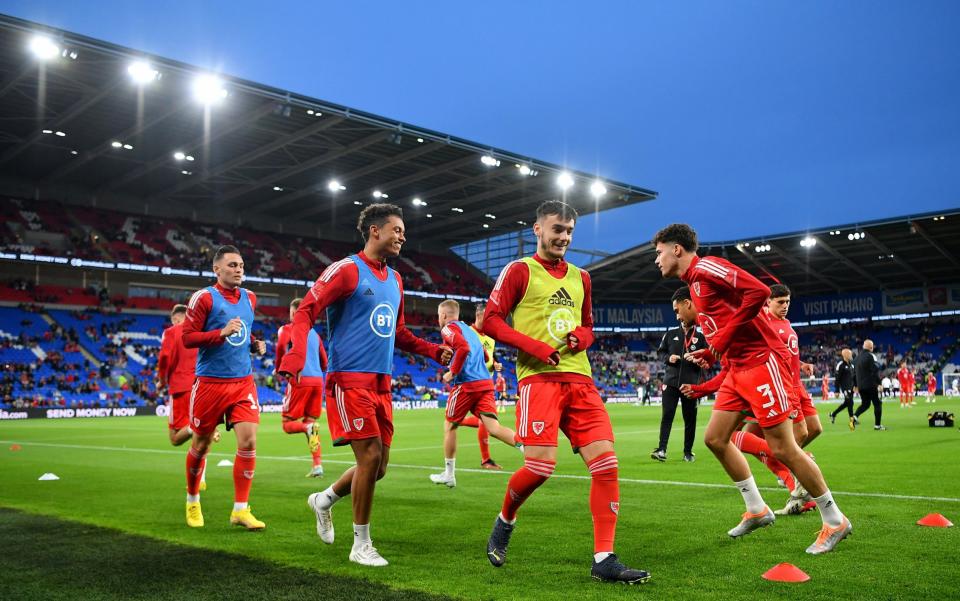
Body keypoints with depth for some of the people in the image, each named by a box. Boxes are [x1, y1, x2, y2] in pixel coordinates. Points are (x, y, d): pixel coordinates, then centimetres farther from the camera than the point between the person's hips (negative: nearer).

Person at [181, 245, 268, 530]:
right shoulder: (204, 297, -7)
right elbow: (187, 337, -10)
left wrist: (255, 344, 6)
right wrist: (222, 333, -22)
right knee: (201, 445, 10)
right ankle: (192, 501, 33)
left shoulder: (249, 298, 11)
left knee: (248, 442, -8)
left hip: (243, 382, 4)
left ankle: (240, 510, 1)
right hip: (210, 383, -4)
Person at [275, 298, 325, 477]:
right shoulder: (314, 333, 21)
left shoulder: (287, 329, 5)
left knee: (288, 424, 6)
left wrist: (278, 368, -3)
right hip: (317, 381, 5)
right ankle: (317, 466, 1)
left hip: (299, 380, -5)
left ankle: (309, 427, -27)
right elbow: (324, 363, 22)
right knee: (310, 422, 13)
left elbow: (281, 344, -18)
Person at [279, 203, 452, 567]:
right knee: (370, 456, -9)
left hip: (381, 383, 8)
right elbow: (305, 312, -12)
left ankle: (324, 500, 35)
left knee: (378, 465, 8)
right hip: (350, 380, -8)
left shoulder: (394, 280, 16)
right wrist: (296, 354, -28)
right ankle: (361, 545, 8)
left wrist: (434, 351, 10)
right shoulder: (346, 270, -7)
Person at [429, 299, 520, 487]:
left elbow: (464, 347, -21)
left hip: (466, 384, -6)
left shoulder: (449, 328, -1)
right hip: (485, 382, 7)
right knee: (494, 427, -4)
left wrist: (452, 372, -12)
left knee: (449, 426, 12)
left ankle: (449, 474, 20)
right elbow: (485, 357, 29)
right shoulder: (469, 329, 24)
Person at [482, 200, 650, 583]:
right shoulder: (519, 271, 3)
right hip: (539, 378, -5)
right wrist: (534, 347, -15)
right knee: (541, 465, -16)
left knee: (606, 464, -7)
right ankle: (504, 522, 17)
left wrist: (582, 337, 4)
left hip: (579, 379, 6)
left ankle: (604, 559, 1)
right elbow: (490, 321, -3)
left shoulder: (580, 278, 21)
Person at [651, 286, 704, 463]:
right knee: (667, 415, -5)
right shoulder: (671, 334, 8)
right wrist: (668, 358, -5)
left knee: (690, 418, 6)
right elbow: (660, 352, 15)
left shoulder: (700, 336, 3)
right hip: (671, 381, 1)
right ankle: (662, 449, -7)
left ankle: (688, 451, 17)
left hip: (691, 384, 0)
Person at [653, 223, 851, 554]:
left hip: (762, 361, -10)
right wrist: (711, 352, 9)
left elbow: (759, 291, -23)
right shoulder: (694, 282, 18)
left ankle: (834, 522, 10)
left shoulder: (706, 267, -11)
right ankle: (756, 510, 20)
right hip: (739, 367, 10)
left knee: (782, 447, -6)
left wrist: (723, 338, -20)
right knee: (714, 438, 8)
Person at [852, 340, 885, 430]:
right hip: (871, 385, -7)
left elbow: (854, 372, 17)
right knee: (877, 404, 6)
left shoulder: (858, 357, 13)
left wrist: (856, 385, 23)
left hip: (861, 386, 7)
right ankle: (877, 425, 6)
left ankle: (855, 417, -9)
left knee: (865, 404, 15)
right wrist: (879, 383, -13)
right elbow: (875, 371, -16)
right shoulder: (871, 356, -10)